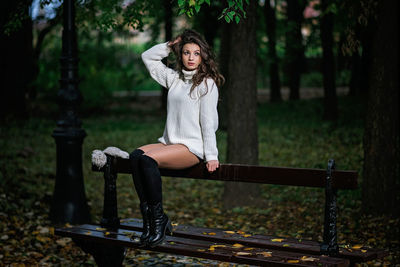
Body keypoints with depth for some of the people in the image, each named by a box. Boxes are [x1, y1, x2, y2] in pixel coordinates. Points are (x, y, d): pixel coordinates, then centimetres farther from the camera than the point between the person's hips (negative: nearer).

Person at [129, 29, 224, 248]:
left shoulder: (207, 84, -3)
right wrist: (170, 46, 14)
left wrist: (211, 155, -12)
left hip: (192, 147, -7)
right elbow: (148, 58, 26)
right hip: (170, 142, 7)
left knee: (148, 159, -29)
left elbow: (208, 121, -8)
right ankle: (148, 217, -23)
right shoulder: (174, 78, 16)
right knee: (135, 156, -21)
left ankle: (158, 219, -20)